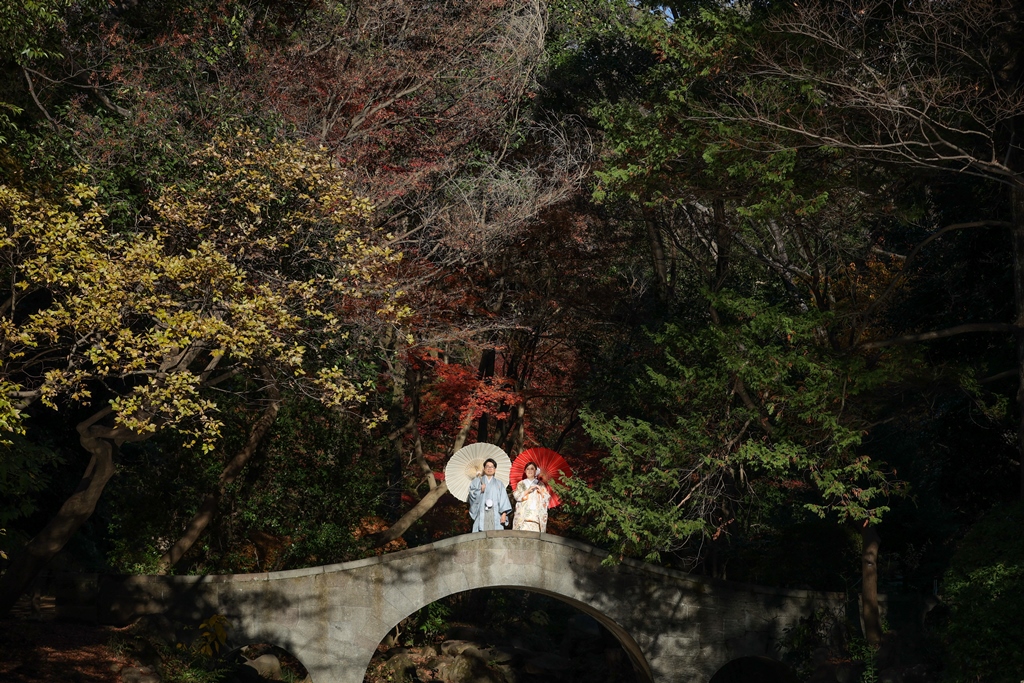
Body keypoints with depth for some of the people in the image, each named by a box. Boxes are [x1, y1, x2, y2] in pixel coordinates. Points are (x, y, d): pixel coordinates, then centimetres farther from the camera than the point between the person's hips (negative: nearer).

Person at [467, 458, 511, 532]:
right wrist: (480, 490, -16)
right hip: (481, 514, -1)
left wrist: (504, 513, -6)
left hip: (495, 514, 1)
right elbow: (472, 495, 4)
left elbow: (503, 499, 7)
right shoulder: (477, 482, 17)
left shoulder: (499, 483, 18)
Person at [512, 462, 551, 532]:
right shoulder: (521, 484, 16)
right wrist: (528, 490, -11)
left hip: (537, 515, 0)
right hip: (523, 515, 0)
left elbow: (547, 498, 10)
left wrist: (541, 491, -7)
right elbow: (516, 495, 0)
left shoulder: (540, 484, 17)